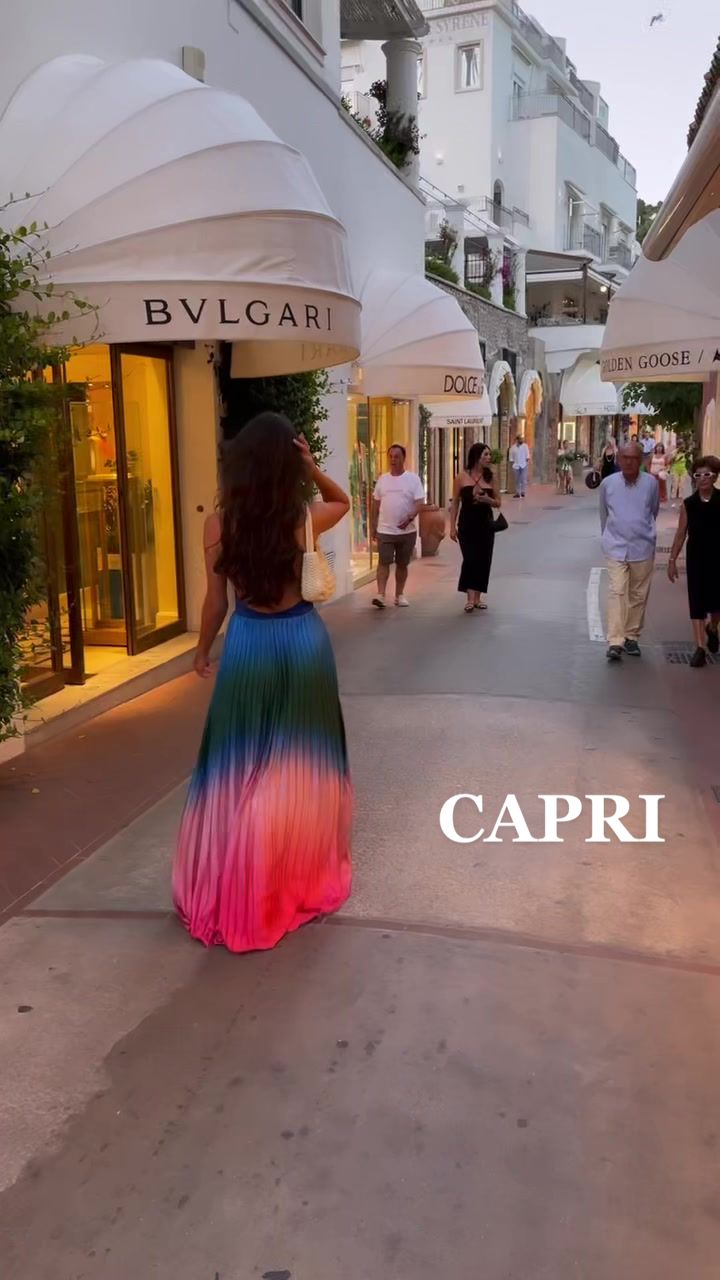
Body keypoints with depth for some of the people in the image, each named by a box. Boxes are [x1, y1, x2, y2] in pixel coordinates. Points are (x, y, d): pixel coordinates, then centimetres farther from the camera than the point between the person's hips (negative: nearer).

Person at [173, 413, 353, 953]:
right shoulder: (306, 517, -10)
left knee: (240, 767, 12)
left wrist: (203, 650, 14)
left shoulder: (219, 523, -10)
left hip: (248, 643, 0)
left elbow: (217, 600, -2)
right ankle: (305, 873, 30)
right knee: (302, 762, 15)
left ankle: (235, 888, 21)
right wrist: (313, 467, -4)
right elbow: (344, 501, 13)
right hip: (302, 639, 0)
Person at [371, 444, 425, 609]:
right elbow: (376, 504, 12)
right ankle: (380, 594, -10)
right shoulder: (382, 479, 6)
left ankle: (399, 595, 19)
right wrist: (373, 527, 10)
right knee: (383, 562, -7)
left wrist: (410, 518, -26)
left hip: (407, 531, -1)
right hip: (385, 530, 1)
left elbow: (420, 502, -9)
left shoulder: (413, 478, -2)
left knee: (402, 564, 9)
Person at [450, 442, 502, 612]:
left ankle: (478, 597, 16)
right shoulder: (462, 477, -3)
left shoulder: (490, 477, 4)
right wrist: (452, 526, -6)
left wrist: (487, 499, -14)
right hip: (467, 524, -3)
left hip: (486, 524, 3)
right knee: (470, 559, -10)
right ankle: (470, 599, -10)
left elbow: (498, 503, 7)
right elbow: (455, 503, -1)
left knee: (483, 561, 5)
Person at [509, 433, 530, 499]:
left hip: (524, 465, -2)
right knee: (517, 480, 6)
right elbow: (511, 457, 8)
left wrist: (528, 460, -8)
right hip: (516, 466, 2)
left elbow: (527, 454, 2)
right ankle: (517, 492, 11)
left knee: (523, 479, -8)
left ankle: (523, 492, -7)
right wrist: (511, 463, 1)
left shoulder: (525, 446, 4)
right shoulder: (513, 447, 7)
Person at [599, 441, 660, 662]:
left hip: (643, 547, 1)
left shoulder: (651, 483, -4)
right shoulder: (608, 483, -3)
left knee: (639, 595, 8)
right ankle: (615, 642, -14)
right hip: (616, 547, -1)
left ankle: (632, 637, 21)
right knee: (616, 592, -11)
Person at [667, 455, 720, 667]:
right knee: (697, 602, 0)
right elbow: (681, 534, 4)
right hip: (696, 558, 1)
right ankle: (700, 647, 5)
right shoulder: (688, 504, -2)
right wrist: (672, 559, 3)